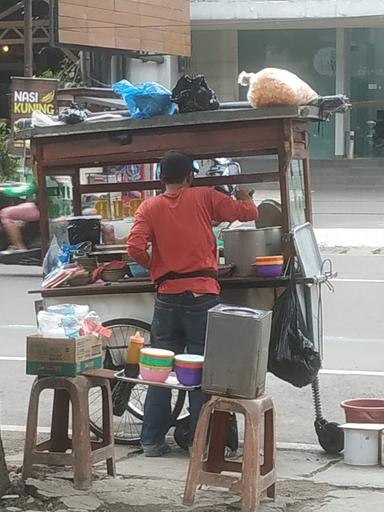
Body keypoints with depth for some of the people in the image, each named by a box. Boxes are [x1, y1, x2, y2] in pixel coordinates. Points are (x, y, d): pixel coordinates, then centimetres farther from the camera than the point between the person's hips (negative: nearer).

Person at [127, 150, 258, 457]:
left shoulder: (149, 207, 4)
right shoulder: (204, 198, 1)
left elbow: (135, 248, -8)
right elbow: (249, 212, 4)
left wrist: (154, 265, 11)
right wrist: (245, 197, 26)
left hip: (167, 296, 2)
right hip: (202, 296, -2)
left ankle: (152, 441, 12)